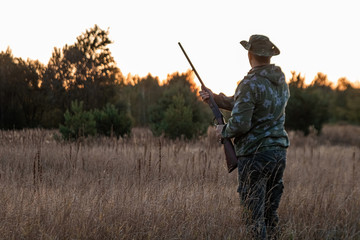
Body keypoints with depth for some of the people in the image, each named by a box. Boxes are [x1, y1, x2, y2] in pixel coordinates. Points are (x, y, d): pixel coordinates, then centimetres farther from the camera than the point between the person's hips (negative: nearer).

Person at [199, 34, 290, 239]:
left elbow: (240, 122, -23)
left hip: (256, 155, -8)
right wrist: (215, 98, 15)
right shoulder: (281, 81, 10)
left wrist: (224, 131, -2)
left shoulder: (250, 84, -17)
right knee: (271, 213, 14)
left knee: (255, 215, -3)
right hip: (279, 152, 8)